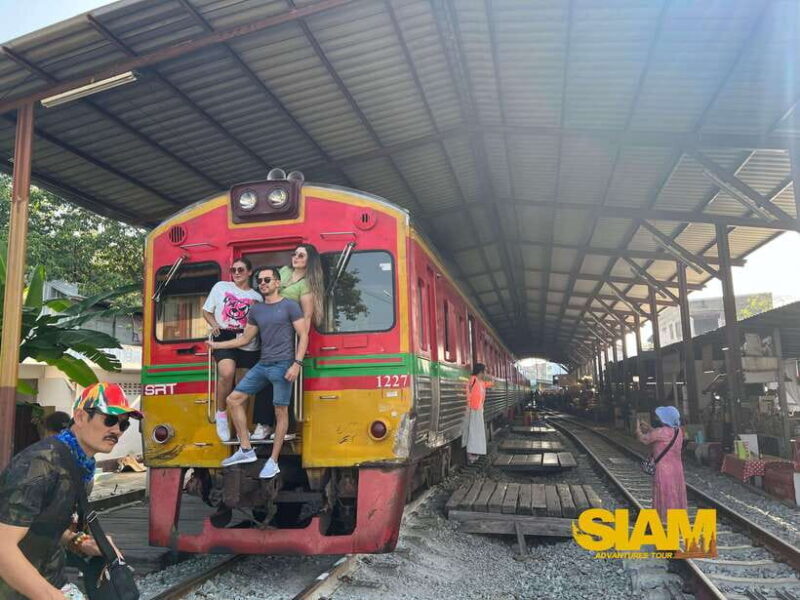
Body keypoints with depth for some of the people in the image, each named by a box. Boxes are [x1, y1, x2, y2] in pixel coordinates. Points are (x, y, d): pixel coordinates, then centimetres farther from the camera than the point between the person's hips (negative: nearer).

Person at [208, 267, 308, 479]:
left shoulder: (290, 306, -2)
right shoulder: (256, 310, 15)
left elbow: (303, 336, -5)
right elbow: (245, 338, 23)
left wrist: (297, 364, -15)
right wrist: (217, 345, 22)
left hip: (283, 365, -7)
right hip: (262, 365, 7)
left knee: (280, 412, -1)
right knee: (233, 399, 3)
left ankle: (273, 462, 9)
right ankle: (246, 450, 10)